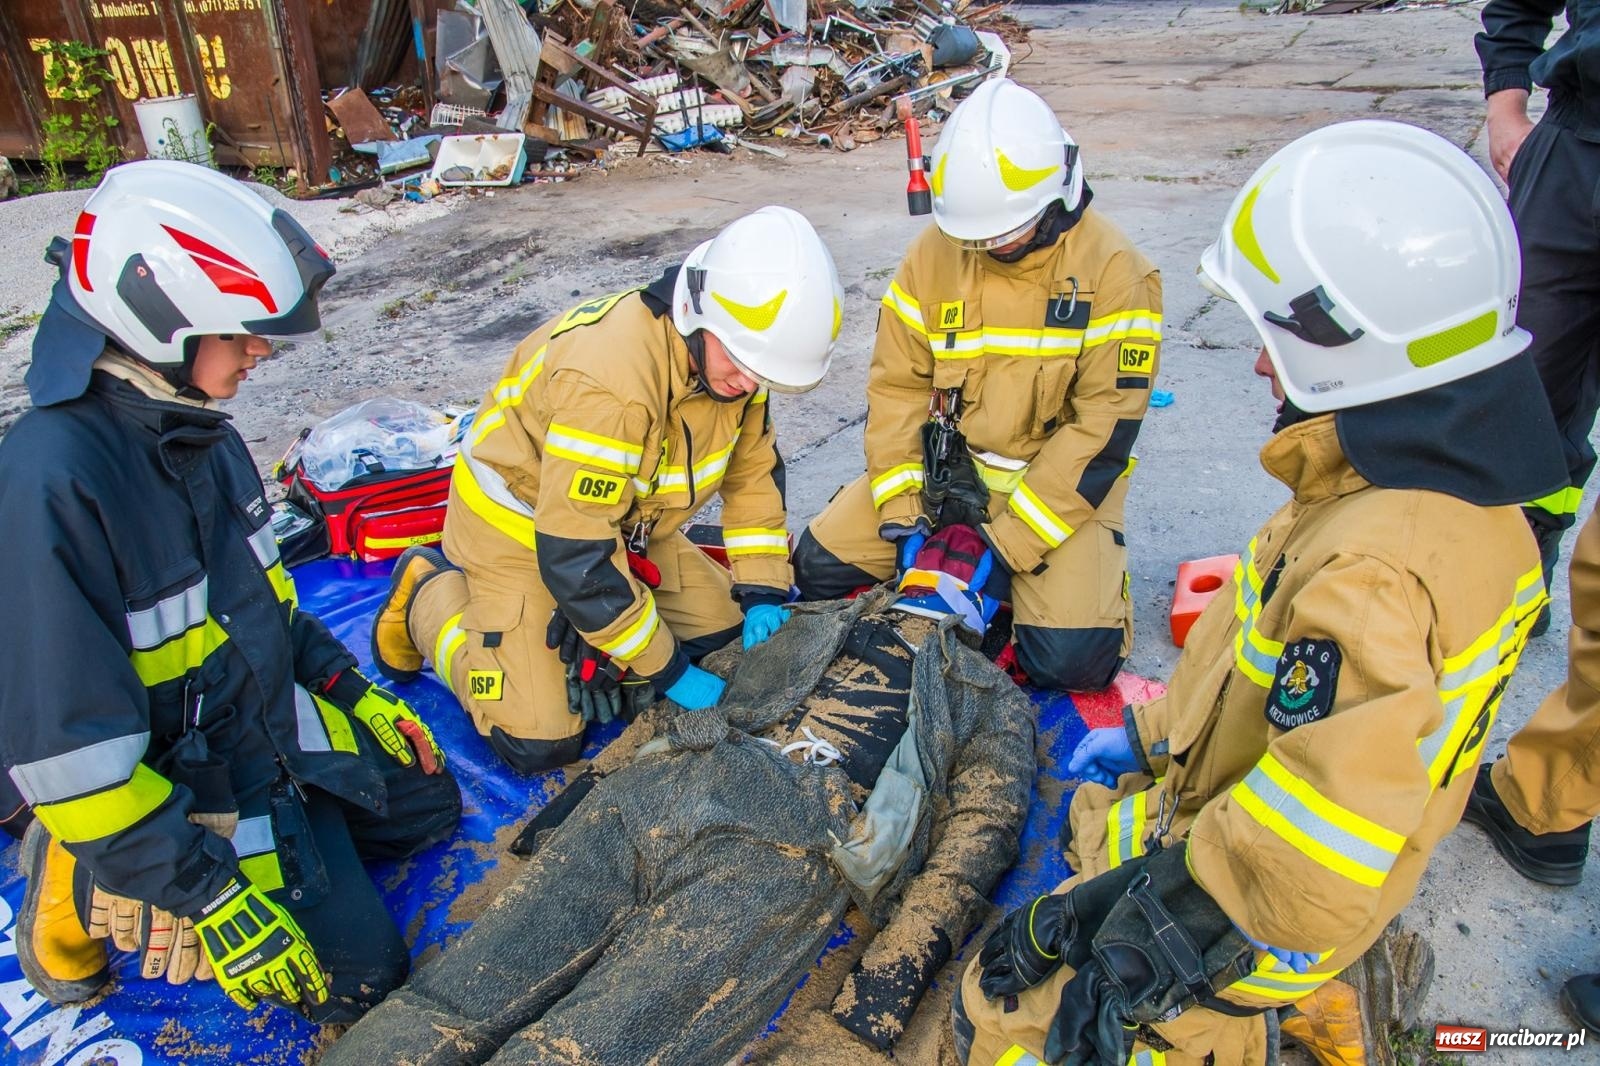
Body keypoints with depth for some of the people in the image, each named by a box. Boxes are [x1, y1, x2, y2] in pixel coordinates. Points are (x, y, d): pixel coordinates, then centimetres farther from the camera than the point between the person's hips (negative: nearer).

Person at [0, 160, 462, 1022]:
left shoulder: (194, 427, -2)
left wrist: (351, 688, 11)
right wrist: (209, 895, -25)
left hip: (282, 723, 8)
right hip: (180, 788, -8)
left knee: (428, 805, 19)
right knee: (357, 974, -4)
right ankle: (90, 891, 8)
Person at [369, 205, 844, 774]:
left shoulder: (738, 350, -12)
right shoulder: (608, 378, -38)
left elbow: (753, 467, 3)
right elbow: (574, 555, -34)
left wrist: (762, 591, -6)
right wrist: (668, 670, -25)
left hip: (624, 519, 7)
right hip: (521, 527, -7)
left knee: (724, 631, 3)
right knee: (538, 743, -10)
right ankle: (429, 592, 11)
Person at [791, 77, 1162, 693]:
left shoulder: (1113, 272, -15)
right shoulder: (934, 254, -4)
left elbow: (1105, 425, -18)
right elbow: (897, 385, -1)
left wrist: (1010, 540, -22)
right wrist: (899, 509, -12)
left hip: (1060, 482, -3)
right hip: (944, 466, 4)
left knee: (1069, 659, -20)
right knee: (819, 565, -8)